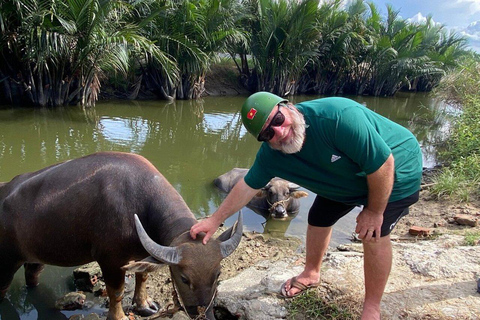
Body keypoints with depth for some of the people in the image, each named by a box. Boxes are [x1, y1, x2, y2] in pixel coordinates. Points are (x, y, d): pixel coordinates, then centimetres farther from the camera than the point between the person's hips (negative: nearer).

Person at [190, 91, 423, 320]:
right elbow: (248, 186, -6)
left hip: (394, 171, -5)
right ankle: (311, 274, 36)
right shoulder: (270, 155, -20)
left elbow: (383, 163, -34)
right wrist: (215, 220, -4)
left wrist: (374, 211, -22)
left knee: (374, 234, -15)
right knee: (318, 219, 10)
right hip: (345, 181, 6)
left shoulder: (338, 117, -41)